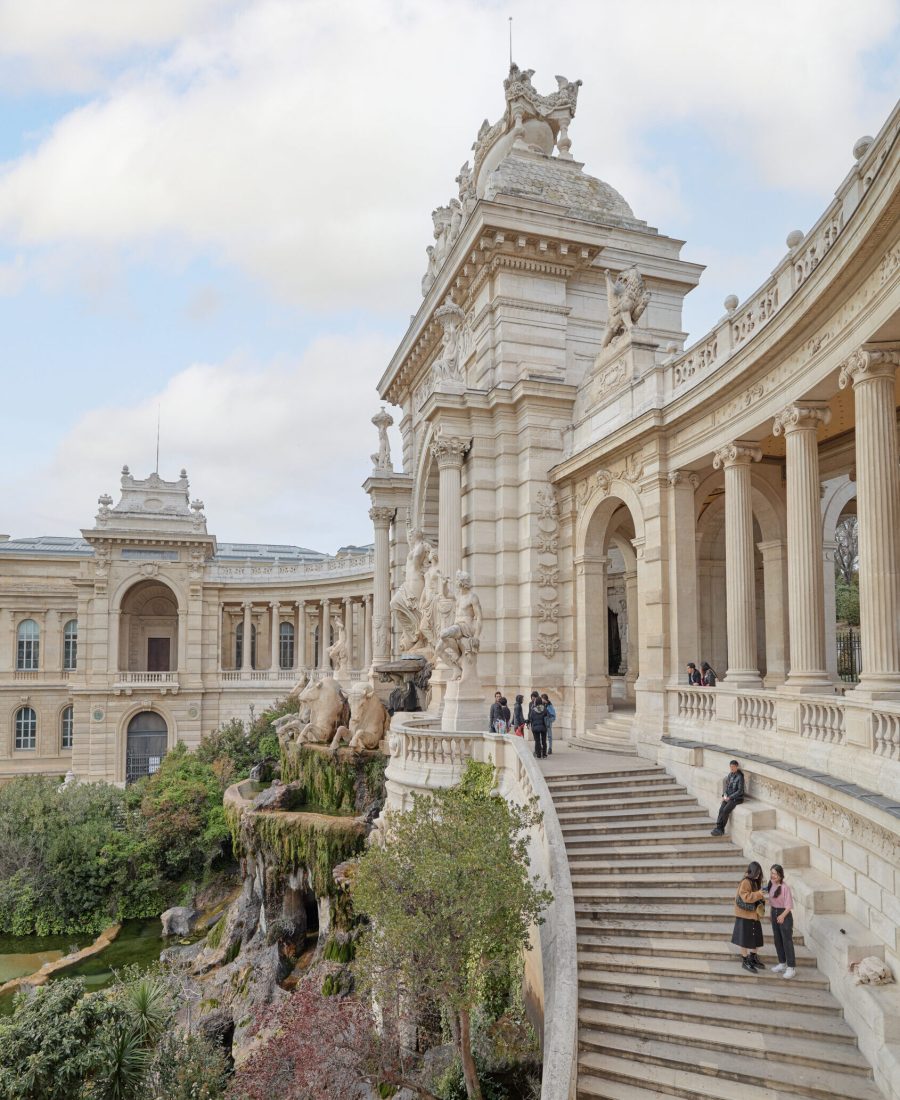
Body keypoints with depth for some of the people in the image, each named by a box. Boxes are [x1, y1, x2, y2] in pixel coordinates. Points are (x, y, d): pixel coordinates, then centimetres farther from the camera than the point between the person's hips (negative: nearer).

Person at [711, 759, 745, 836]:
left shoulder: (740, 776, -12)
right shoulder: (730, 775, 9)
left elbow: (740, 791, -14)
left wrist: (730, 797, -16)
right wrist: (724, 795, 0)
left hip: (737, 798, -6)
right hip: (729, 797, 6)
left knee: (725, 810, -22)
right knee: (721, 809, -17)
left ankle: (720, 829, -12)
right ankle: (719, 828, -18)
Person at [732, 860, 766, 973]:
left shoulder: (755, 882, 9)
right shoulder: (745, 882, -18)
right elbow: (745, 897, -25)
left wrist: (761, 898, -2)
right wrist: (758, 894, -31)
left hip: (753, 914, 8)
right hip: (745, 915, -8)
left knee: (754, 937, 15)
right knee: (745, 939, 2)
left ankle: (753, 959, 29)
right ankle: (745, 962, 13)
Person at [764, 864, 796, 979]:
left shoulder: (784, 887, -24)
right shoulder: (770, 884, -2)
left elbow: (789, 905, -21)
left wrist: (783, 915, -31)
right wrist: (771, 912, 15)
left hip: (785, 914, -7)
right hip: (774, 913, 7)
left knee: (787, 940, 1)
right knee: (777, 939, 17)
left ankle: (791, 967, 13)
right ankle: (782, 963, 32)